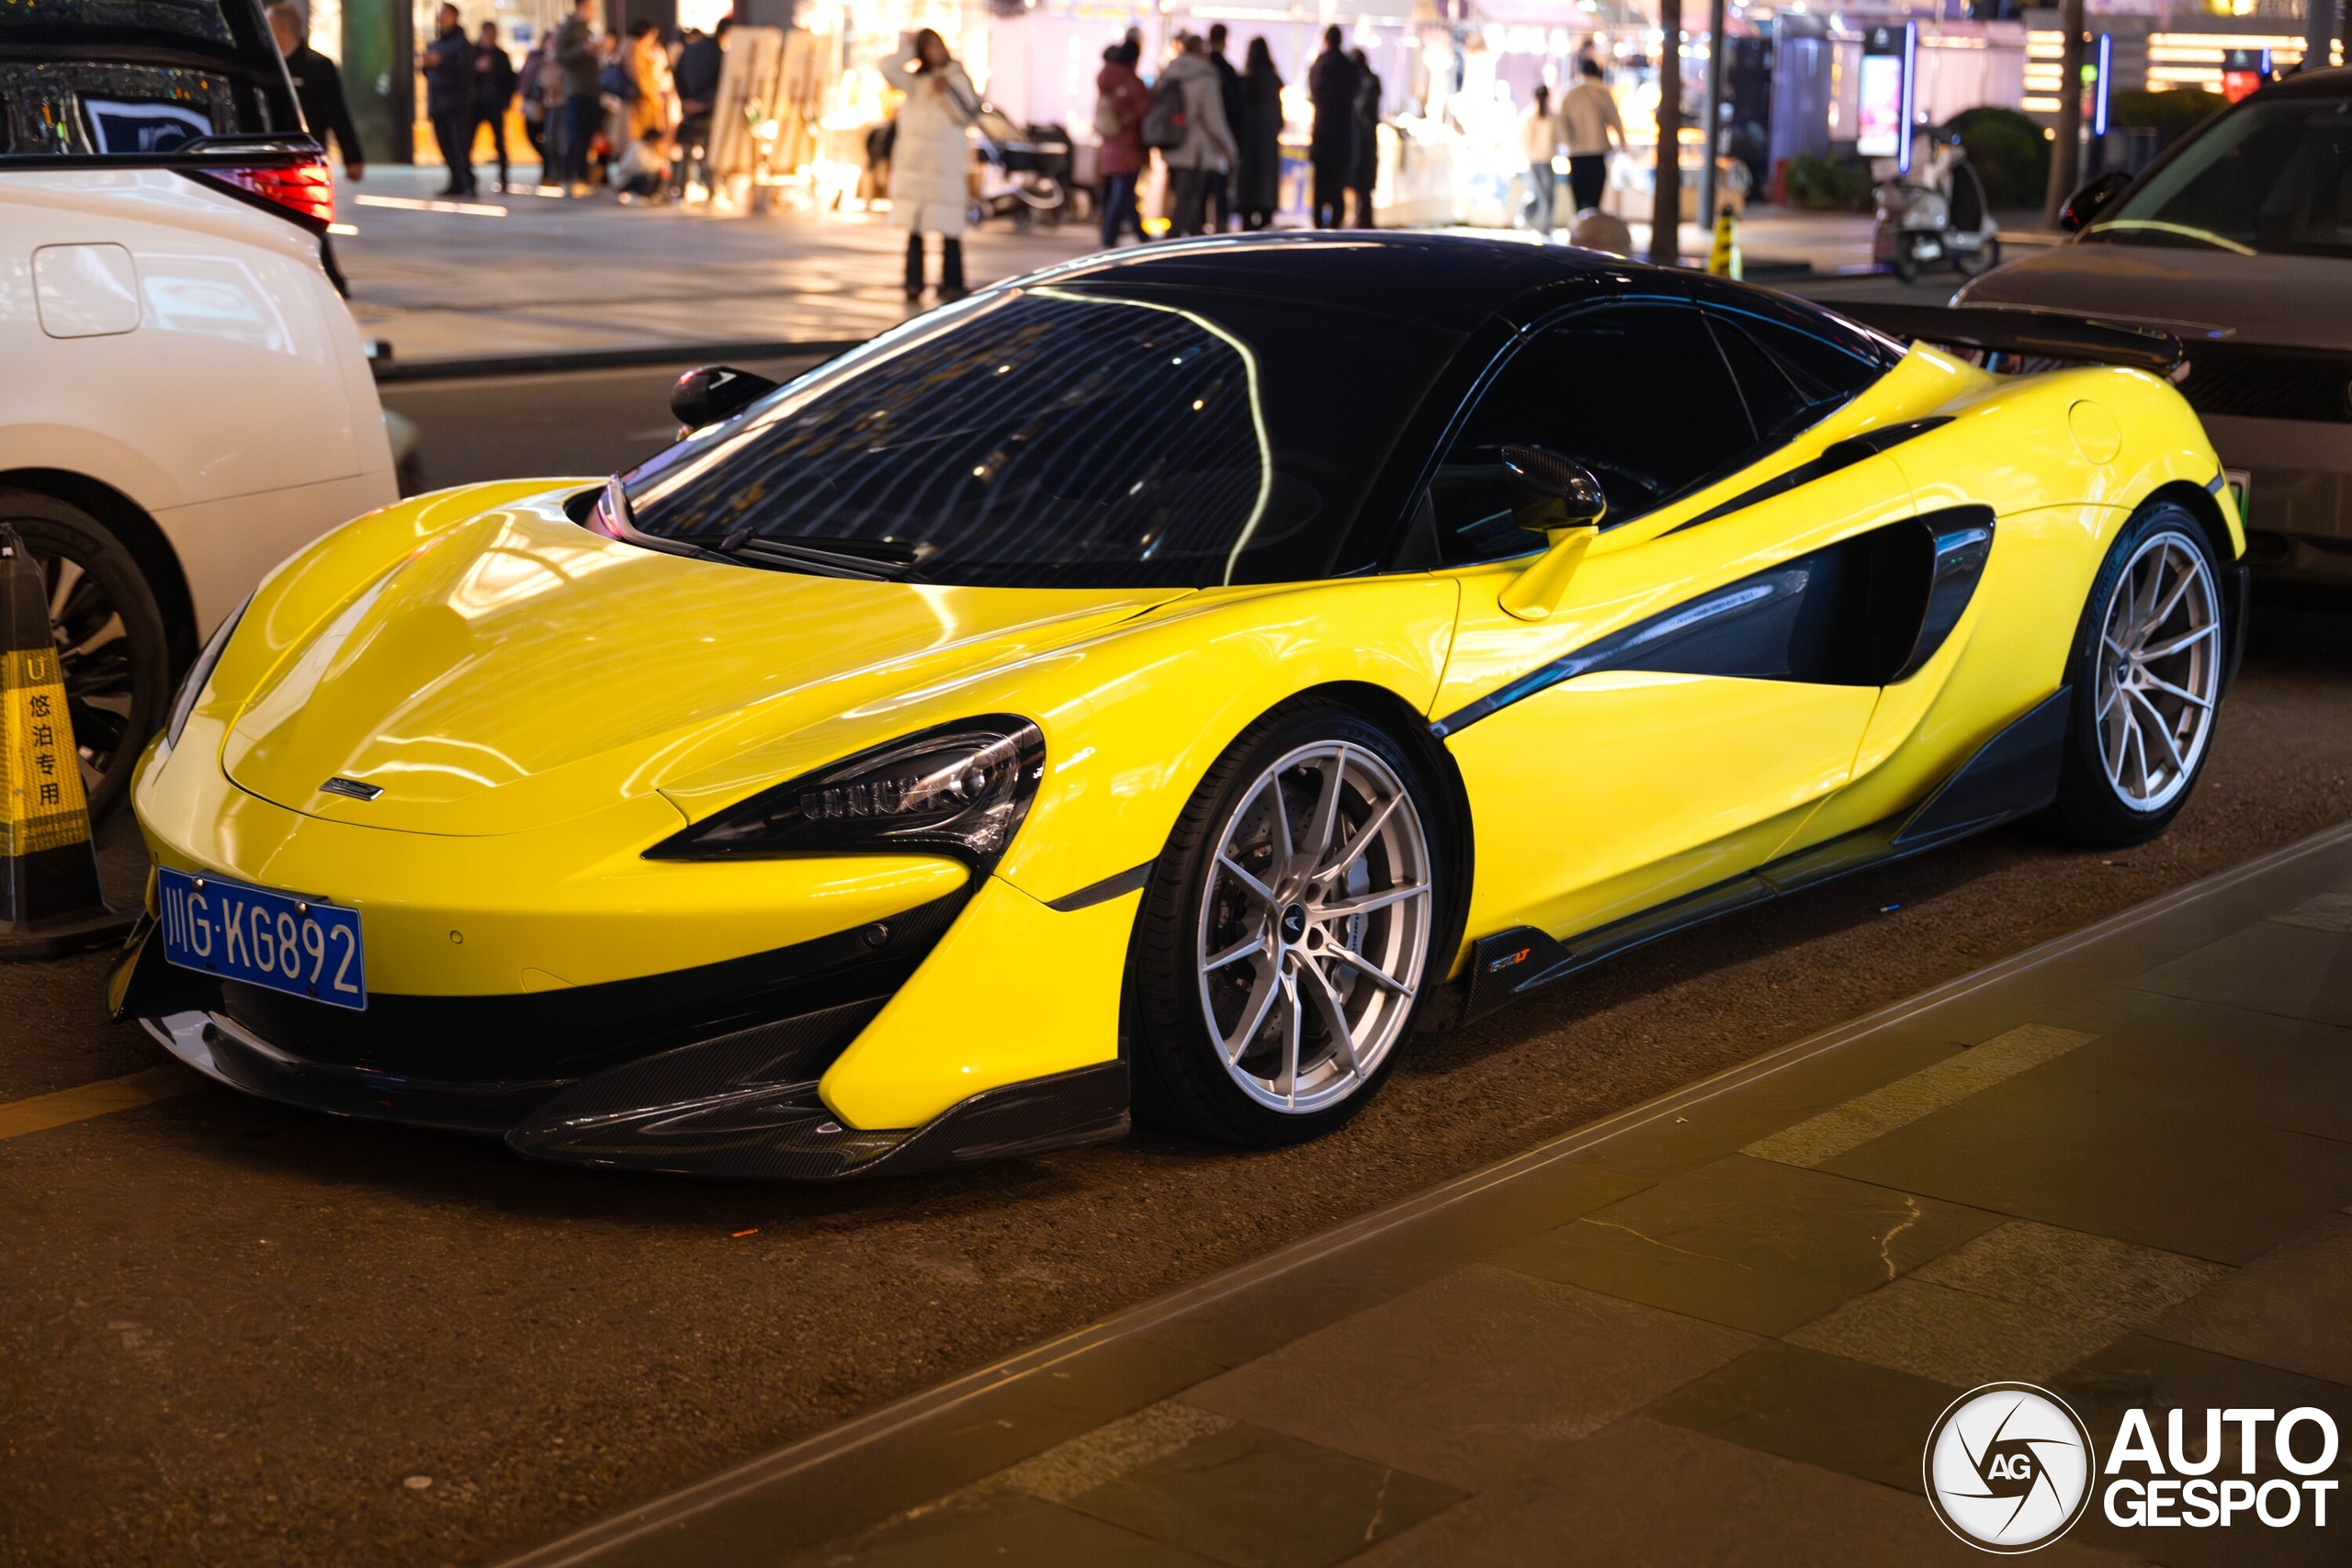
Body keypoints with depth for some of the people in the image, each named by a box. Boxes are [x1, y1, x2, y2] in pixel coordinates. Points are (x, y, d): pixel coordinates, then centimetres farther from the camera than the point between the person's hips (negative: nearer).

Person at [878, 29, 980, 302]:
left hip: (946, 164, -3)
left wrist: (948, 91, -15)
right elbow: (888, 69, -3)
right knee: (914, 227, 3)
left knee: (948, 229, -7)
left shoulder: (957, 77, 5)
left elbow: (968, 114, -4)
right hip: (913, 163, 3)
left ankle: (951, 287, -6)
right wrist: (908, 47, 2)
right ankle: (913, 283, 8)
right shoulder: (914, 81, 12)